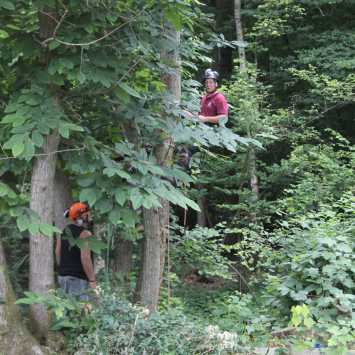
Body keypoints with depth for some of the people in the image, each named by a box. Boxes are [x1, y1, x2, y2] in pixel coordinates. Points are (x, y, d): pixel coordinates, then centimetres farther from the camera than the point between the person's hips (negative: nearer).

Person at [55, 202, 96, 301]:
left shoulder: (65, 231, 10)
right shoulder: (85, 234, -14)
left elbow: (57, 252, 16)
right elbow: (85, 258, -21)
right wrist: (92, 280, -16)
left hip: (63, 277, 8)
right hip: (78, 279, -8)